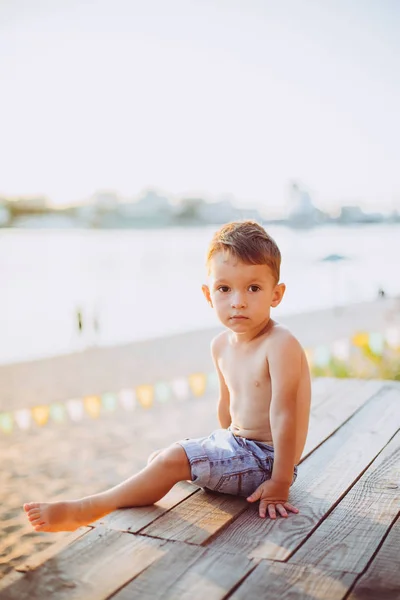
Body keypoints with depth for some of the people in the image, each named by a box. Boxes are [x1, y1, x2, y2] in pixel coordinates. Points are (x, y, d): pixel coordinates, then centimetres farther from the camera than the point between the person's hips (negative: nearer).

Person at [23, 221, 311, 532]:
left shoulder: (281, 344, -23)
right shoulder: (222, 345, 2)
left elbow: (283, 415, -25)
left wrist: (280, 484, -24)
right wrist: (225, 445, 23)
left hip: (265, 458, -9)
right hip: (235, 441, 9)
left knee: (173, 460, -21)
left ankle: (85, 510, -13)